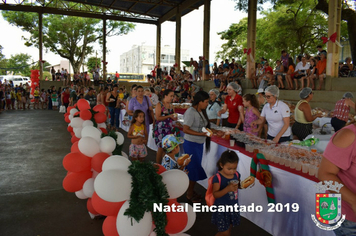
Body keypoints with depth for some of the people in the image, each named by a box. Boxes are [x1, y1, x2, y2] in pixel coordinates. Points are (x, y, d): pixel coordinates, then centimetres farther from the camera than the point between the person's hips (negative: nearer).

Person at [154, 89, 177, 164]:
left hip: (169, 129, 6)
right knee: (161, 148, -2)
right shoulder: (159, 104, -8)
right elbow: (158, 118, -15)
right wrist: (169, 116, -18)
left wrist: (175, 117, -1)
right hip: (160, 129, -6)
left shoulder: (171, 105, 11)